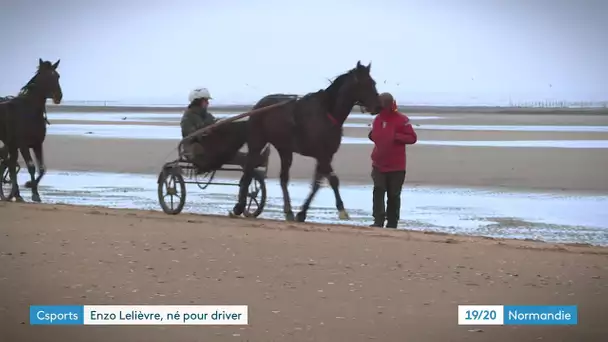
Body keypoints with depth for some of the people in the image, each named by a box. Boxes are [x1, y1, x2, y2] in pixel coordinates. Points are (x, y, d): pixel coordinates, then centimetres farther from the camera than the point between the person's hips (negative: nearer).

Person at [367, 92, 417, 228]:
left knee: (393, 195, 6)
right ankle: (378, 221, -13)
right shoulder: (377, 119, 9)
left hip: (396, 166, -4)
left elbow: (413, 138, -10)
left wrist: (397, 136, -23)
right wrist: (372, 136, 3)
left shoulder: (401, 120, -9)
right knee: (378, 191, -10)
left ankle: (392, 224, 14)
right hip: (379, 164, 4)